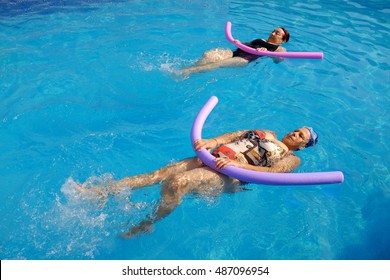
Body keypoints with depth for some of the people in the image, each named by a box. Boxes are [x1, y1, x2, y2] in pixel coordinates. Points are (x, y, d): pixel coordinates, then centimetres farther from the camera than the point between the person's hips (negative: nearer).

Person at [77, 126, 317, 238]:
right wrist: (213, 141, -6)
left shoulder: (292, 159, 11)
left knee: (177, 183, -29)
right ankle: (104, 192, -11)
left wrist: (236, 163, -26)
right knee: (162, 172, -11)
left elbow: (271, 173, -12)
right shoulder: (268, 134, 29)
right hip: (216, 157, 6)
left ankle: (146, 225, -10)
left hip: (231, 175, -6)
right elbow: (235, 134, 14)